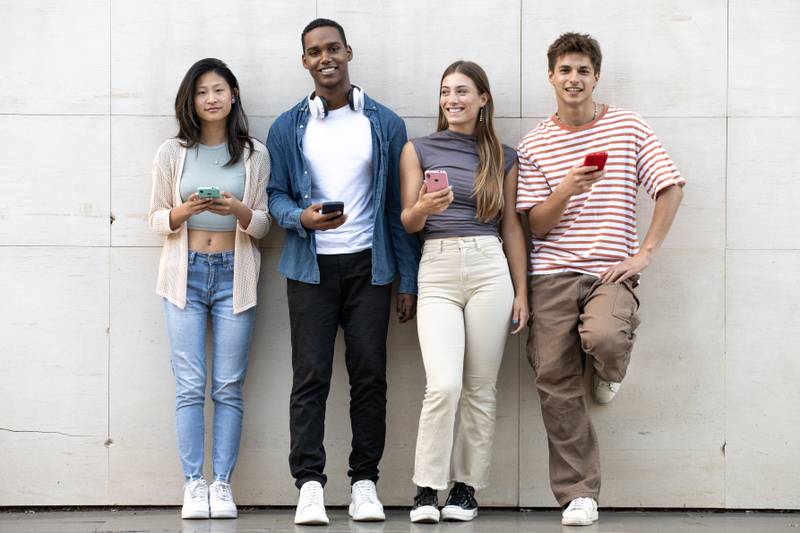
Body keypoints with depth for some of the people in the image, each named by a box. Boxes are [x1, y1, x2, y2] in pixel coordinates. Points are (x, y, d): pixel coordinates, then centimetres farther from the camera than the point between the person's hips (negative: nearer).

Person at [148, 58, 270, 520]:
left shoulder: (255, 155, 6)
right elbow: (157, 218, 7)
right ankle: (194, 485, 0)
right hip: (186, 273, 0)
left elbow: (263, 224, 6)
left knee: (229, 388, -1)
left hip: (233, 276, 0)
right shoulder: (173, 153, 6)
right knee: (190, 386, -4)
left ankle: (223, 485, 3)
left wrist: (238, 210, -16)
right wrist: (184, 211, -14)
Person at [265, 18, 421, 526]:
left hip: (369, 266, 0)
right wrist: (302, 217, -16)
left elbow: (398, 204, 5)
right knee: (311, 376, -4)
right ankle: (310, 483, -1)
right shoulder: (287, 128, 6)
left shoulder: (385, 124, 5)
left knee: (370, 374, 0)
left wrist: (409, 280, 2)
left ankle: (365, 481, 9)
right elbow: (276, 194, 8)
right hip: (311, 267, 0)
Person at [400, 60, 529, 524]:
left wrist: (521, 292, 6)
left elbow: (511, 226, 12)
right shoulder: (418, 150, 9)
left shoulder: (503, 158, 12)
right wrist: (425, 208, -17)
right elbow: (407, 221, 6)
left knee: (480, 387, 1)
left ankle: (466, 489, 9)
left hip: (489, 268, 1)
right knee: (444, 385, -14)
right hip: (437, 270, -1)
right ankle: (427, 490, -5)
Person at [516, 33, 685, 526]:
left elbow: (671, 188, 4)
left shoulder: (629, 128, 5)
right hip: (553, 273, 2)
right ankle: (579, 494, 6)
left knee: (604, 338, -32)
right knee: (556, 385, -4)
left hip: (611, 272, -2)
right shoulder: (535, 145, 9)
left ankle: (608, 373, 7)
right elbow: (536, 225, 5)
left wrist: (645, 254, -5)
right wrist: (568, 188, -15)